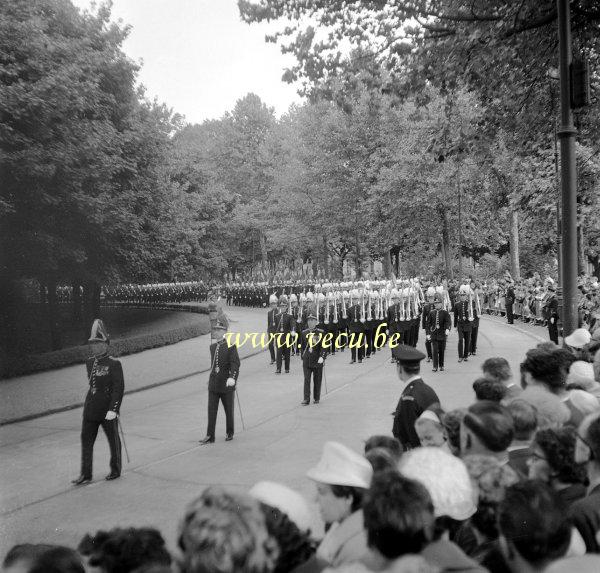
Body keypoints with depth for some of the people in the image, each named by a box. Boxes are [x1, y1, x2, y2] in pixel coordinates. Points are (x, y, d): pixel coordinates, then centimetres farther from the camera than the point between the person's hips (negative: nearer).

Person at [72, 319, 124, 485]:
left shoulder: (114, 364, -13)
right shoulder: (89, 362, 7)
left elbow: (119, 388, -16)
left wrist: (113, 409, -22)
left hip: (108, 411, -6)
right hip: (90, 409, 6)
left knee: (113, 440, 9)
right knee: (86, 440, 3)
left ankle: (116, 470, 25)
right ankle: (86, 475, 9)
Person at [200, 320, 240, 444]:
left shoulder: (231, 346, -9)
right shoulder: (212, 346, 10)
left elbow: (235, 363, -20)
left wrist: (232, 377, -34)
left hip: (226, 384, -4)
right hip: (213, 384, 5)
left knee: (229, 411, 9)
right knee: (211, 410, 0)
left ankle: (230, 433, 25)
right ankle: (210, 436, 2)